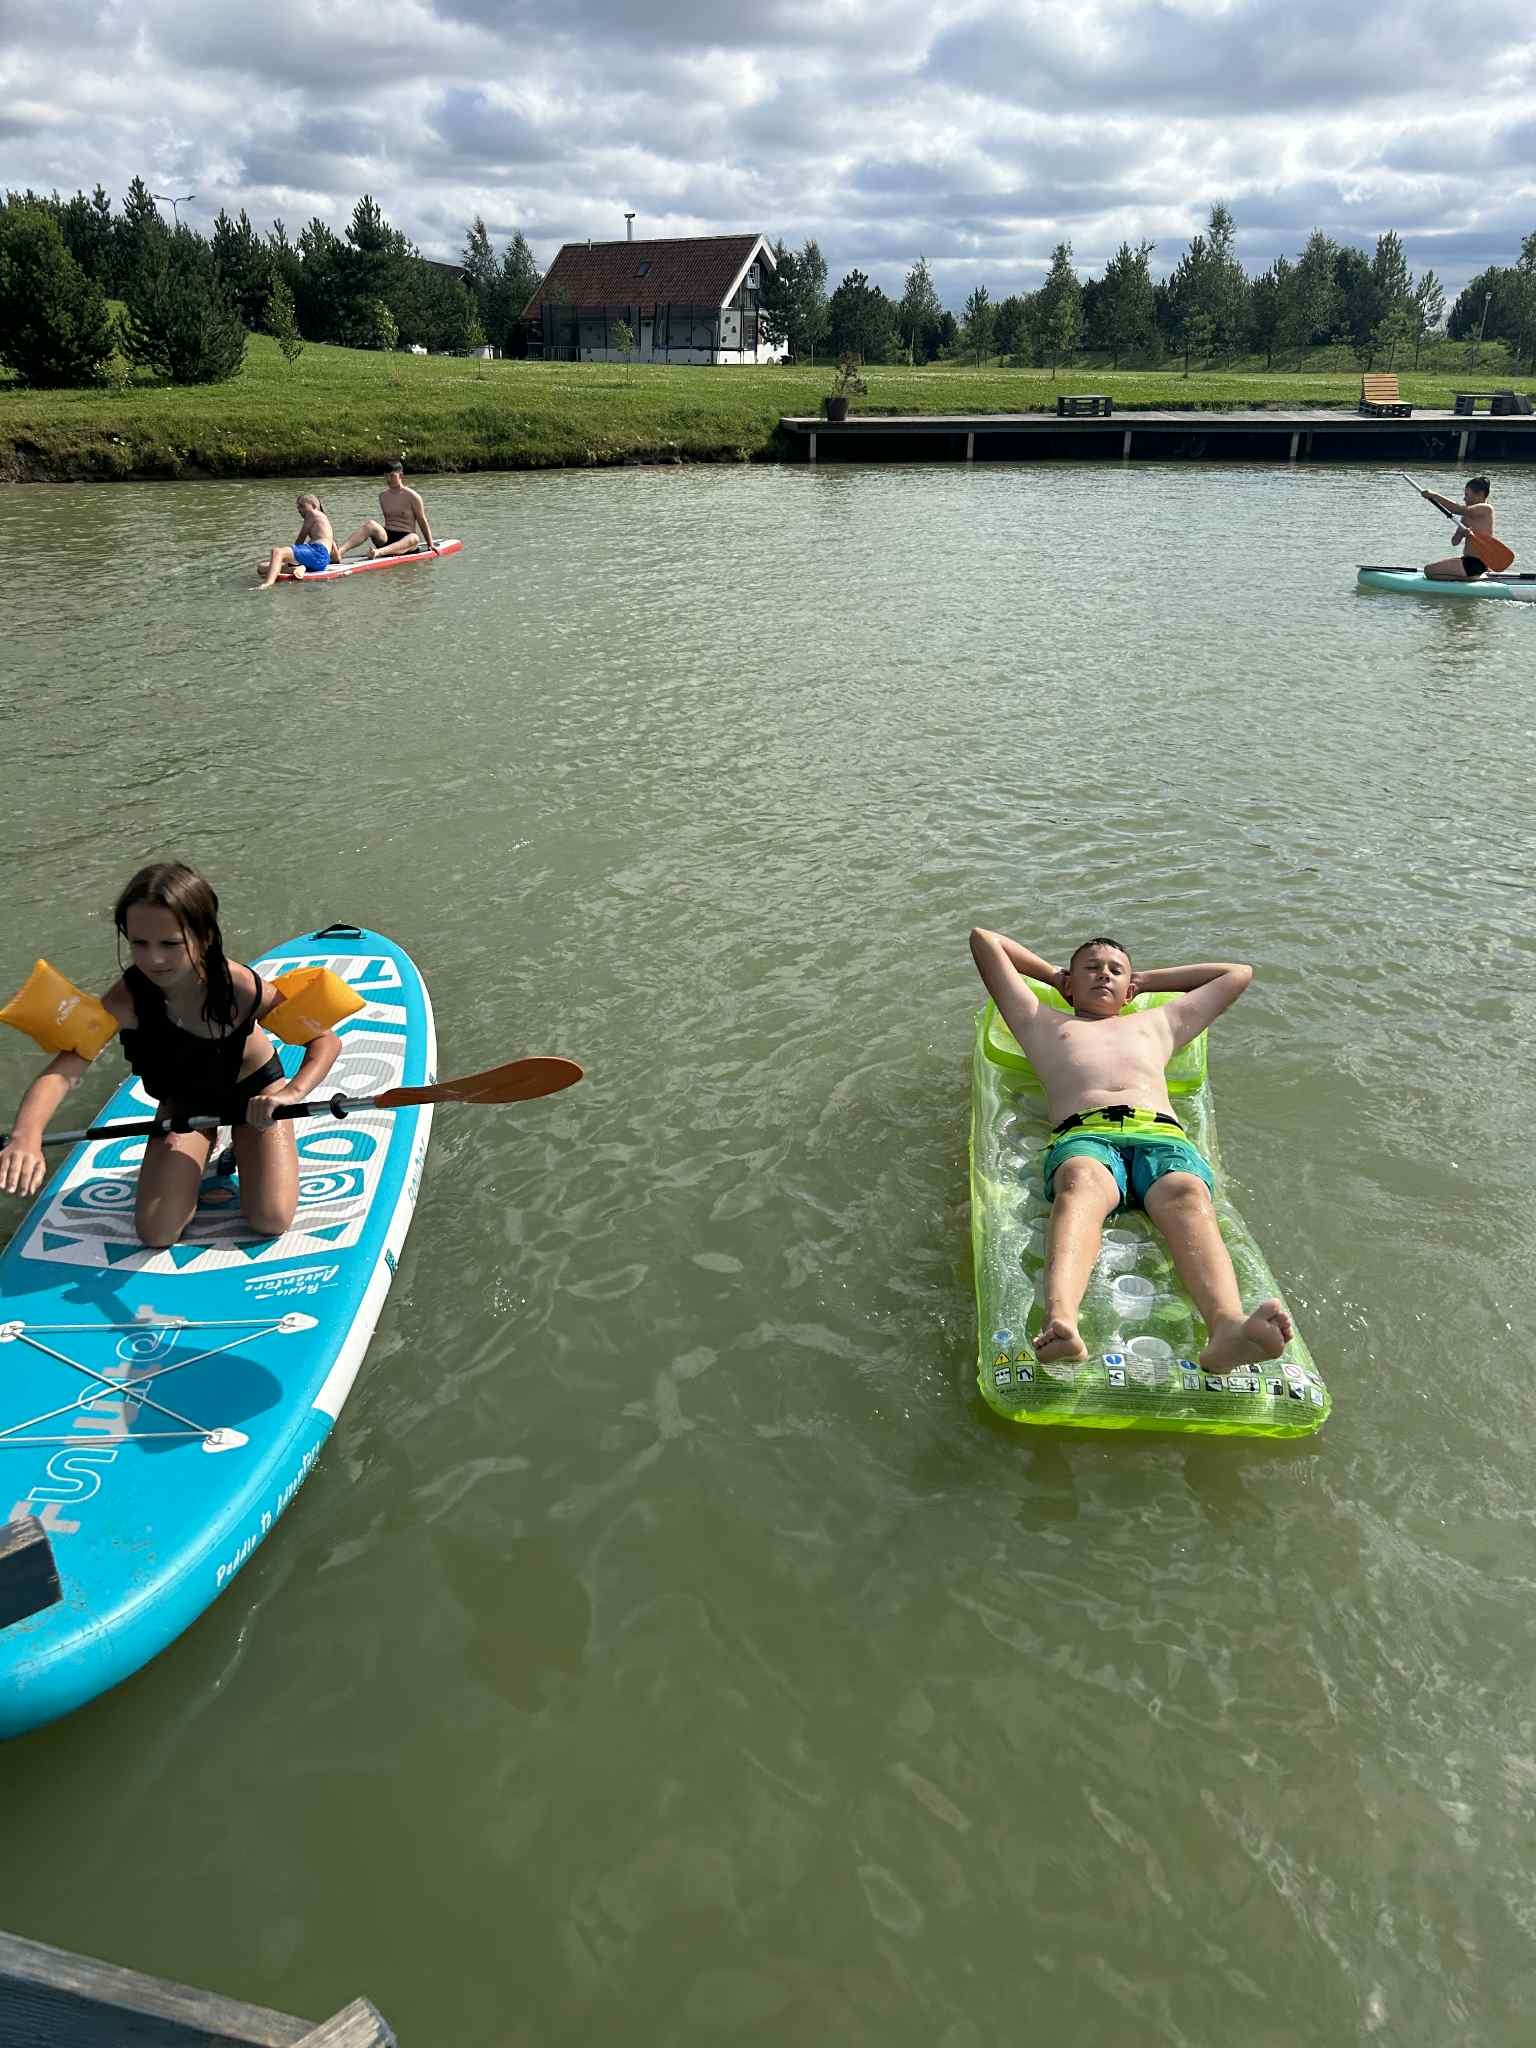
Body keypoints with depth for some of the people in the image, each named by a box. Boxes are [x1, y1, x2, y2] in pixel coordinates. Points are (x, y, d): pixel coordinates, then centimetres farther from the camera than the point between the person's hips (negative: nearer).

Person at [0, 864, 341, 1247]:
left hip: (255, 1085, -2)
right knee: (156, 1233, -7)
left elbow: (326, 1039, -26)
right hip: (185, 1098, 2)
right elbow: (64, 1070, -41)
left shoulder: (242, 988, -35)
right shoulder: (128, 999, -32)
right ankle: (207, 1144, 19)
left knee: (270, 1222, -14)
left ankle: (243, 1144, 16)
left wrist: (291, 1093, -46)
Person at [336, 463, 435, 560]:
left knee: (414, 538, -41)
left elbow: (422, 521, 3)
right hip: (385, 538, 4)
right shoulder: (383, 496, 13)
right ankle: (339, 552, -51)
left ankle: (378, 552, -70)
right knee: (370, 524, -27)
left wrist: (430, 544, 4)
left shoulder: (412, 496, 0)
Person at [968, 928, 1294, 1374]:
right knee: (1082, 1184, -41)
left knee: (1188, 1194, -36)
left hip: (1162, 1135, 2)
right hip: (1082, 1135, -2)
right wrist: (1053, 974, 54)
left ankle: (1227, 1326, -65)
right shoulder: (1043, 1023, 40)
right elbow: (984, 939, 45)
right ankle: (1059, 1321, -68)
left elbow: (1238, 973, 55)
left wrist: (1146, 980, 54)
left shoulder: (1158, 1023, 44)